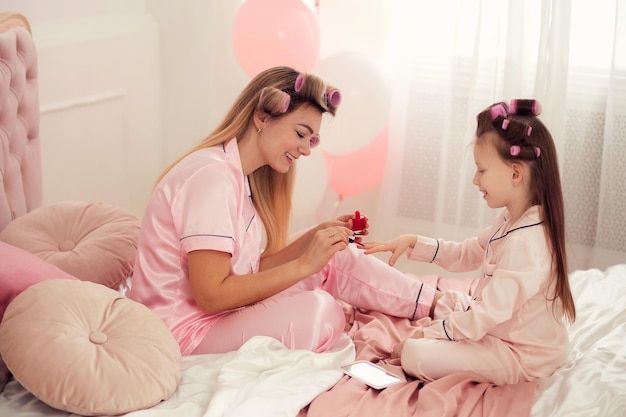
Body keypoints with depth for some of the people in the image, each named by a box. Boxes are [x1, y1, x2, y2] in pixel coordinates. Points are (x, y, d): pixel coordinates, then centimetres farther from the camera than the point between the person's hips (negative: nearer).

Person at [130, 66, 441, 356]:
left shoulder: (240, 177, 10)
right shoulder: (211, 176, -20)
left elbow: (252, 270, 5)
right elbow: (211, 295, -24)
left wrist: (314, 238, -4)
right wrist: (304, 265, -22)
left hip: (222, 312, 9)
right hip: (187, 332, -9)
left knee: (336, 258, 2)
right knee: (318, 310, -27)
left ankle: (433, 304, 12)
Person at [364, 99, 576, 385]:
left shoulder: (523, 244, -31)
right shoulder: (512, 222, 2)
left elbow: (485, 316, -30)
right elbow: (464, 254, 14)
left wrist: (427, 334, -19)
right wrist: (413, 243, 4)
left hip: (521, 357, -10)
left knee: (415, 356, -22)